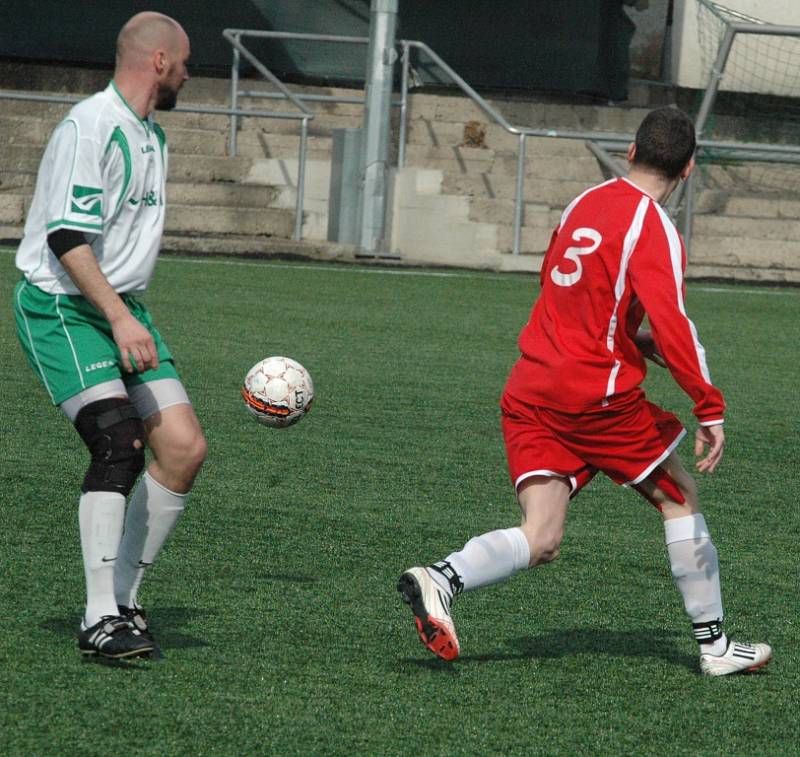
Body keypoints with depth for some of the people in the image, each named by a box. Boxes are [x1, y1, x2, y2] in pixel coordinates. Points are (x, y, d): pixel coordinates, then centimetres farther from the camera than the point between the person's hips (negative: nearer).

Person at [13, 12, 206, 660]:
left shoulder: (152, 136, 16)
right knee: (120, 443, -24)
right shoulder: (90, 127, -15)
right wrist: (118, 317, -29)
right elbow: (67, 237, -22)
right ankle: (100, 619, -22)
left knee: (184, 447, -4)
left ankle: (123, 600, 7)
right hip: (61, 309, -9)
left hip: (123, 310, 9)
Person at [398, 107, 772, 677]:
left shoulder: (583, 204, 13)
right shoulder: (653, 229, -10)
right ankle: (714, 644, 16)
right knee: (679, 497, 13)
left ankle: (440, 579, -26)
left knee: (540, 541, -1)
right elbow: (670, 320, -21)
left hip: (529, 390, 6)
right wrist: (710, 408, -22)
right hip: (598, 394, -6)